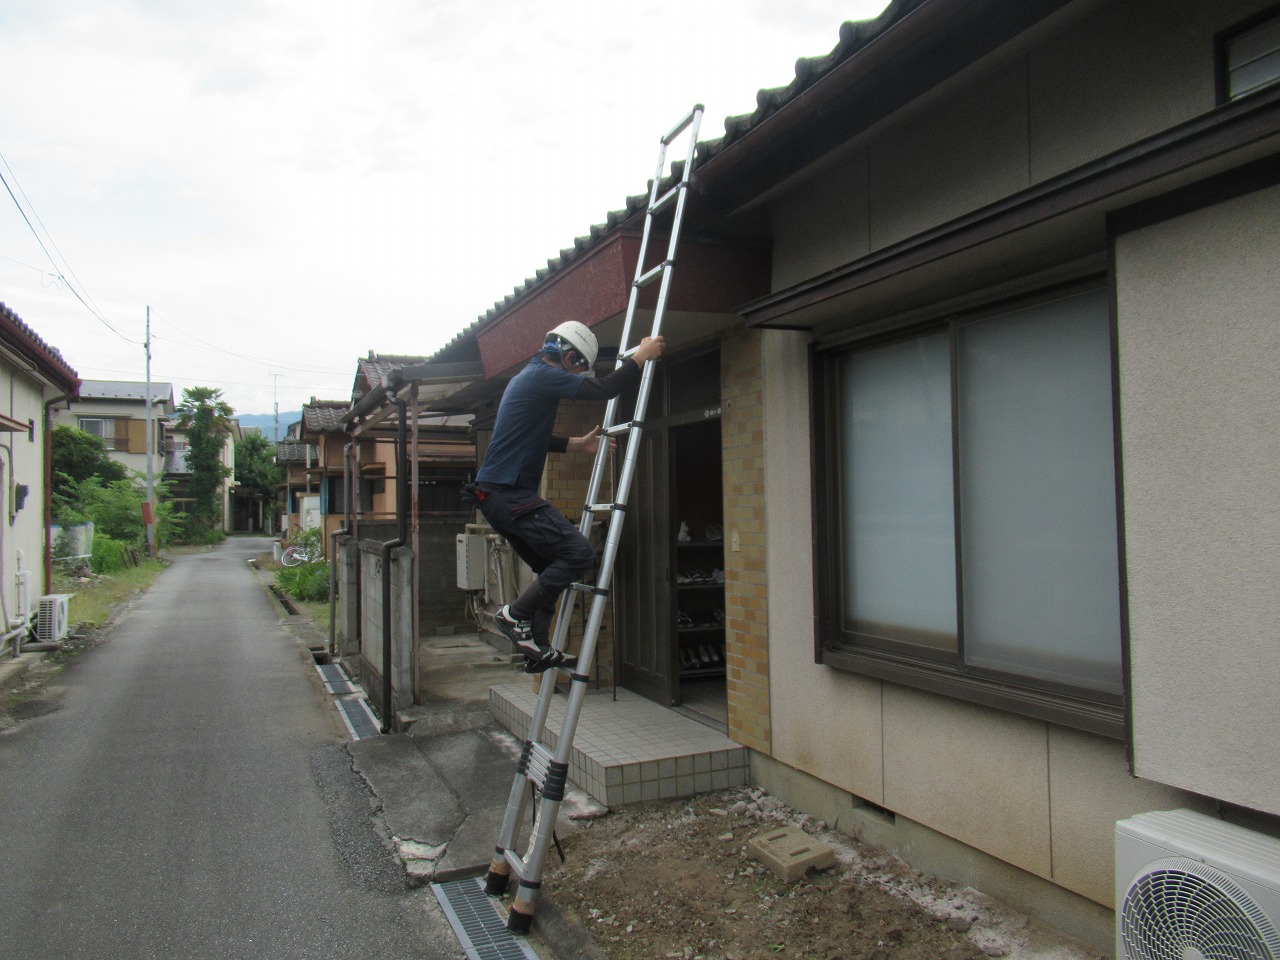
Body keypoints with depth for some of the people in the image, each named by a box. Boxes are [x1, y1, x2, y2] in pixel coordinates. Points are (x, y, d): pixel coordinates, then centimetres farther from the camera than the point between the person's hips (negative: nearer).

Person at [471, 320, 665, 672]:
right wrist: (642, 356, -5)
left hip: (497, 494, 11)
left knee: (552, 569, 15)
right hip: (509, 494, -11)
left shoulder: (530, 376, 22)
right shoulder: (543, 375, -11)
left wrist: (579, 444, 30)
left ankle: (536, 649, 16)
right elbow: (604, 389, -17)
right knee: (579, 552, -14)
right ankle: (515, 614, -6)